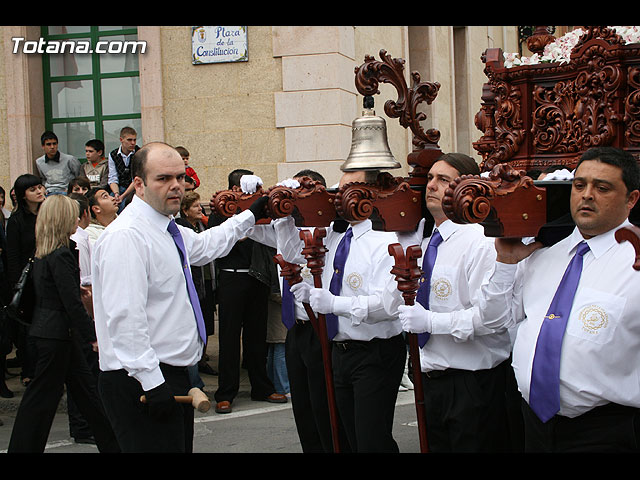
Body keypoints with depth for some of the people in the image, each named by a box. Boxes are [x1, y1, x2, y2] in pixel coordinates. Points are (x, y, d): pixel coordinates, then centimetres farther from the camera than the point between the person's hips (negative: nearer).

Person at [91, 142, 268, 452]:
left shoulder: (169, 230, 14)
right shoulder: (126, 236, -17)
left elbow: (205, 245, 36)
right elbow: (125, 319, -24)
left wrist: (251, 215, 40)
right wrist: (152, 384, -25)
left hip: (172, 375, 10)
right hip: (141, 381, -10)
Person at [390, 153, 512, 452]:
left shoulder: (479, 242, -15)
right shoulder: (421, 239, 11)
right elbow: (393, 303, 13)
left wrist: (431, 321, -25)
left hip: (473, 383, -8)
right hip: (431, 380, 8)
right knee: (435, 446, 17)